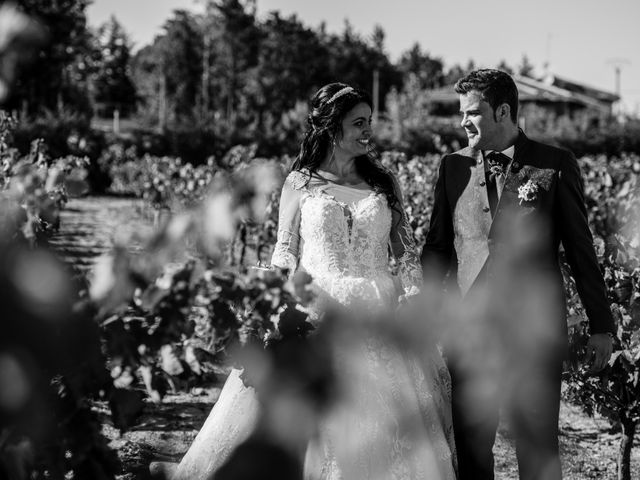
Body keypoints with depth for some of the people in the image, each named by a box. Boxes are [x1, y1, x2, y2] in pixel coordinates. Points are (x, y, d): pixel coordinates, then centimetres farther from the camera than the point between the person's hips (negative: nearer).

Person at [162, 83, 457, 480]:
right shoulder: (300, 184, 3)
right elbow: (284, 257, 4)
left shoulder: (384, 183, 9)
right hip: (315, 313, -2)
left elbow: (407, 251, 9)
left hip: (378, 317, 2)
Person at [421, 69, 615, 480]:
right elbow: (438, 247, 14)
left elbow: (580, 249, 4)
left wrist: (601, 325, 5)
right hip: (468, 333, 3)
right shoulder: (453, 167, 9)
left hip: (535, 332, -2)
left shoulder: (556, 165, 0)